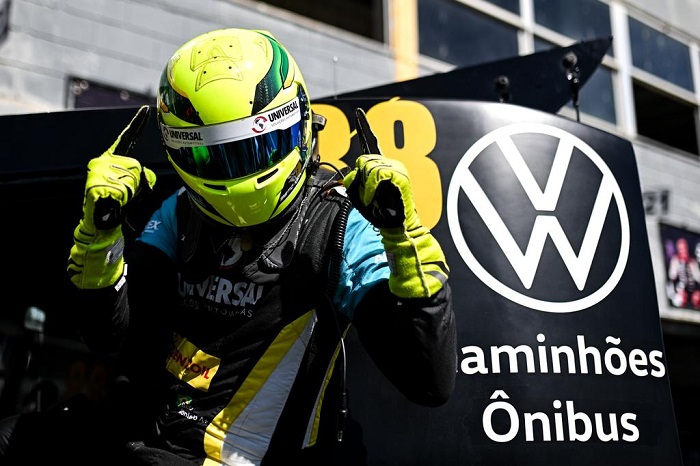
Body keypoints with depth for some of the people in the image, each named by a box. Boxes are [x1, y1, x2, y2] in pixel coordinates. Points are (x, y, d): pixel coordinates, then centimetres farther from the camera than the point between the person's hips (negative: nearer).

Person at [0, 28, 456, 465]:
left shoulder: (341, 230, -11)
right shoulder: (182, 213, 5)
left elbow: (431, 383, -17)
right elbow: (110, 334, 3)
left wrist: (405, 234, -27)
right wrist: (100, 231, -12)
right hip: (133, 429, 5)